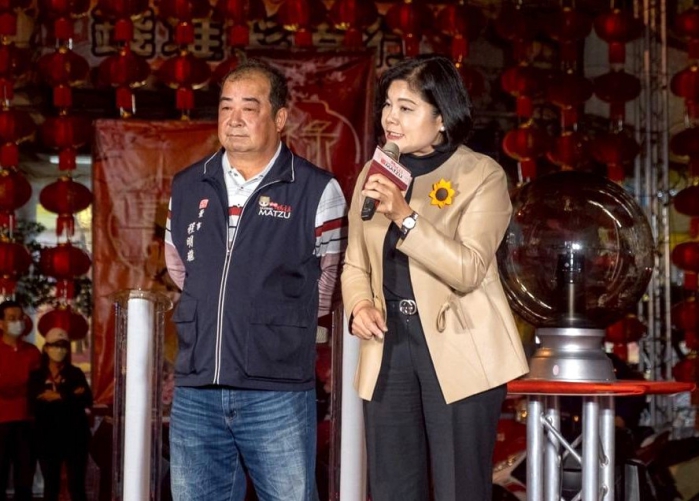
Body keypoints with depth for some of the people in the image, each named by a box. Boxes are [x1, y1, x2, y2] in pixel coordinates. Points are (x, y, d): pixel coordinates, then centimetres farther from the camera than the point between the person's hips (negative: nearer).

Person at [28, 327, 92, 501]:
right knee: (50, 486, 7)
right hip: (47, 437, 1)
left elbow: (87, 401, -6)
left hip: (74, 437, -1)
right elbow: (33, 403, -9)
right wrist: (71, 397, -15)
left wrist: (59, 397, -13)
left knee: (76, 486, -3)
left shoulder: (76, 373, 5)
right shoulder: (37, 375, 6)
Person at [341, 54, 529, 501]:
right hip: (390, 349, 5)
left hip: (458, 353, -5)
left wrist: (405, 216, -25)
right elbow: (356, 265, 17)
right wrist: (359, 305, -5)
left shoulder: (481, 175, -6)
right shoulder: (375, 175, 11)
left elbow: (468, 271, -17)